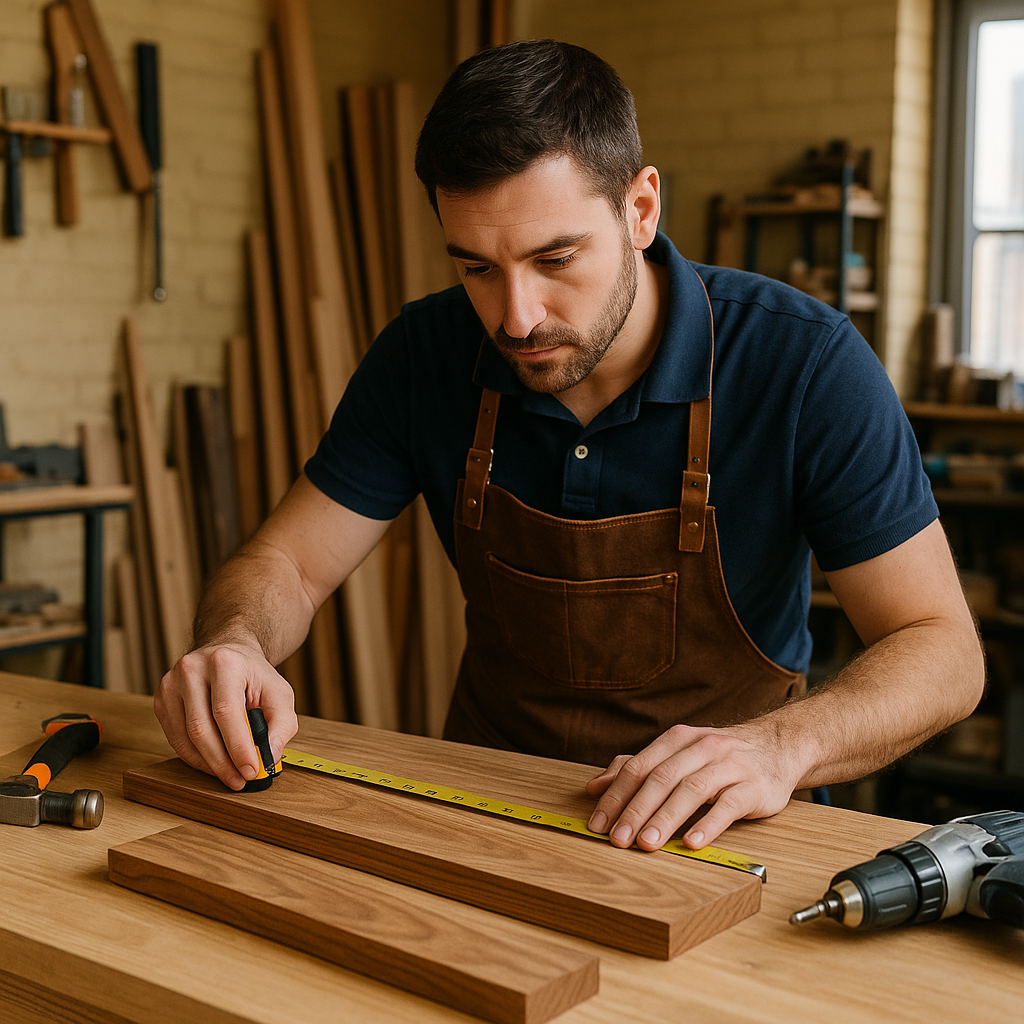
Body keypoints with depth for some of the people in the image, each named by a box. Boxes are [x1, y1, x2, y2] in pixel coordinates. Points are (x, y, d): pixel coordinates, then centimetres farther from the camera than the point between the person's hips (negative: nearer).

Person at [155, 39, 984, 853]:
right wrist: (236, 643, -26)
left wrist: (779, 745, -35)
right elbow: (286, 562, -2)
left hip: (714, 825, -1)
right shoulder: (426, 355, -8)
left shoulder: (803, 363, -18)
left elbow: (943, 648, -15)